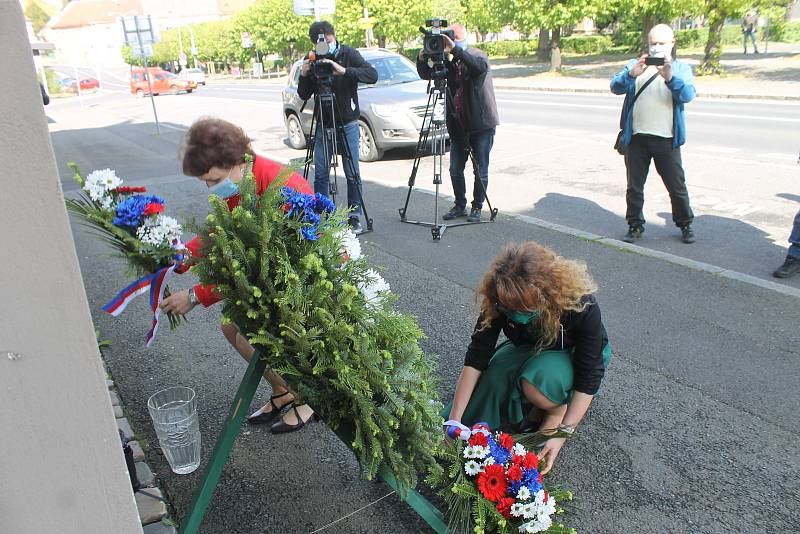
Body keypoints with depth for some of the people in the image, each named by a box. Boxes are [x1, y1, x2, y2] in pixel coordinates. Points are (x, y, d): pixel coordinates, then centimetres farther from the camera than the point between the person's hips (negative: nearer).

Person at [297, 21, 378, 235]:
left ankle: (354, 217, 9)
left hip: (347, 124, -2)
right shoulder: (312, 60, 0)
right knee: (320, 174, 2)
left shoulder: (348, 53, -6)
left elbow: (372, 75, -21)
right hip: (323, 125, 2)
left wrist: (344, 71, -33)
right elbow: (304, 96, 1)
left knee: (353, 174, -2)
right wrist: (304, 76, -18)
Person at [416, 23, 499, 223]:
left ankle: (477, 207, 17)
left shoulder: (478, 55, -7)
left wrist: (455, 49, -37)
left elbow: (481, 66, -30)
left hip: (481, 124, -5)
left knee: (480, 170, 3)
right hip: (458, 125, 5)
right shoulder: (449, 62, 7)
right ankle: (460, 206, 23)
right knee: (455, 170, 7)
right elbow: (427, 75, 3)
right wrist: (422, 60, -18)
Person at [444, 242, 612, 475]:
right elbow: (476, 358, -26)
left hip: (575, 355, -3)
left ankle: (559, 407, -2)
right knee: (494, 377, -28)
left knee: (537, 379, -36)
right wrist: (454, 419, -29)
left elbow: (589, 377, -28)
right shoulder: (499, 300, -29)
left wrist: (563, 433, -33)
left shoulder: (581, 305, -37)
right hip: (530, 351, 3)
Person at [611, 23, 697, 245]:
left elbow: (688, 94, -10)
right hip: (636, 138, 1)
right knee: (634, 186, 8)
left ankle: (685, 224, 22)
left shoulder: (681, 68, 8)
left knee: (677, 186, 6)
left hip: (667, 139, -1)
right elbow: (616, 87, -6)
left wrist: (669, 78, -28)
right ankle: (635, 225, 20)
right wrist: (632, 74, -26)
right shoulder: (635, 65, 11)